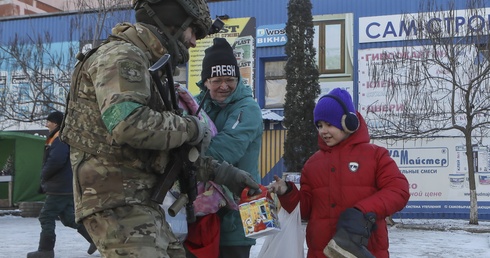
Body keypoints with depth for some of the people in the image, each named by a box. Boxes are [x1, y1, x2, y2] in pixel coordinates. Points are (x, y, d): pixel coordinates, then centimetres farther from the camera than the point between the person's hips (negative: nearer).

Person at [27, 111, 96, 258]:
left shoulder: (61, 137, -14)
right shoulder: (58, 138, 21)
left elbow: (56, 160, -27)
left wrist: (44, 175, -10)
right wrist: (45, 183, 20)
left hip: (61, 187, -10)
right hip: (67, 187, 10)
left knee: (46, 217, -4)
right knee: (68, 217, 14)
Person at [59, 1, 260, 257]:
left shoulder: (148, 66, 21)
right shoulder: (121, 56, -10)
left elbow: (166, 150, 22)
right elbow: (128, 124, -29)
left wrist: (218, 171, 16)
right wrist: (191, 128, -14)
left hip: (140, 201, 10)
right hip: (115, 201, -10)